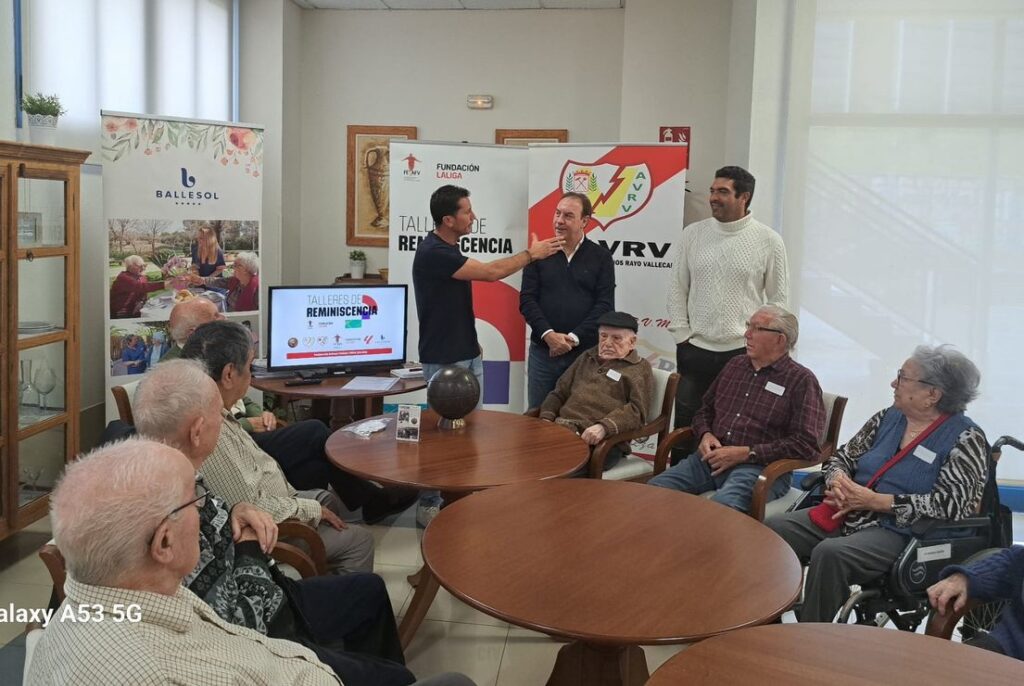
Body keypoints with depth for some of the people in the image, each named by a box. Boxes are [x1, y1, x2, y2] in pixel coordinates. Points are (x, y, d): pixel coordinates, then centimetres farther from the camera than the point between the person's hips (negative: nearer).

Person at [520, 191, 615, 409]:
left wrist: (574, 338, -13)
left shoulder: (601, 257, 4)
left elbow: (605, 305, -3)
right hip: (543, 350, 1)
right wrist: (548, 335, -14)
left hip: (585, 352, -1)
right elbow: (527, 300, 1)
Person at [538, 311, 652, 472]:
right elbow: (559, 393, 30)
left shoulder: (640, 369, 12)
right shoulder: (586, 358, 29)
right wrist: (546, 418, 10)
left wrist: (604, 427, -20)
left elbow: (637, 410, -3)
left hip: (602, 441, -5)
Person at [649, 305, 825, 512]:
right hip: (712, 457, 6)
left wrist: (746, 453, -14)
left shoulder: (801, 380, -1)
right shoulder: (735, 365, 19)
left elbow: (805, 444, -11)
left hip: (759, 466, -6)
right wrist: (706, 434, 4)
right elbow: (705, 409, 28)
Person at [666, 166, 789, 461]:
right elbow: (677, 288, 8)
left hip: (742, 353, -2)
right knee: (685, 429, 8)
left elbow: (778, 298, 3)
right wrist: (682, 335, 3)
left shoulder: (769, 241, -2)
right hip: (694, 350, 2)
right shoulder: (693, 233, 5)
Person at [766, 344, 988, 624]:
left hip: (897, 532, -6)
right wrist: (838, 480, -7)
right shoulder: (889, 417, 12)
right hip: (845, 515, 6)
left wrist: (874, 500, -17)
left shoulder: (965, 439, -6)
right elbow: (842, 457, 18)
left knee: (829, 554, -35)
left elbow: (951, 505, -17)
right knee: (770, 529, -15)